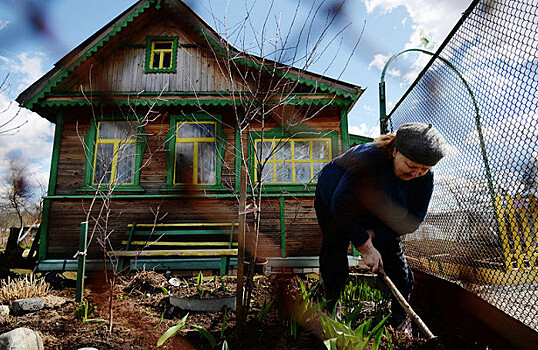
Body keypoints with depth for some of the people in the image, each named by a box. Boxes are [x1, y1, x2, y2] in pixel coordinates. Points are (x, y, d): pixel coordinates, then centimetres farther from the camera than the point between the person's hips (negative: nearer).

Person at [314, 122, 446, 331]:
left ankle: (400, 318, 16)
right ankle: (331, 310, 17)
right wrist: (366, 247, -30)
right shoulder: (368, 159, -41)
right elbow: (341, 209, -35)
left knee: (393, 255, -1)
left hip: (379, 215, 4)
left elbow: (414, 218, -14)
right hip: (333, 198, -4)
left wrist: (374, 233, -24)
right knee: (335, 252, -5)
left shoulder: (425, 177, -23)